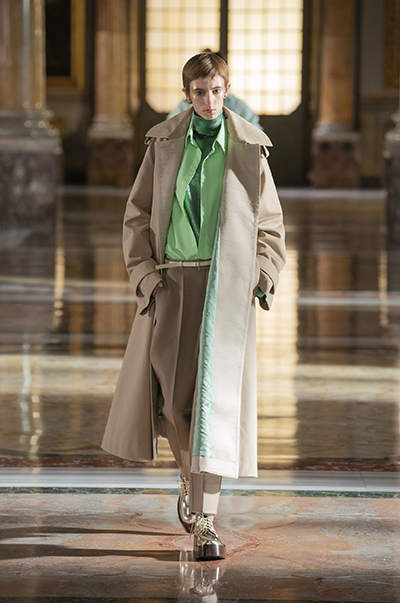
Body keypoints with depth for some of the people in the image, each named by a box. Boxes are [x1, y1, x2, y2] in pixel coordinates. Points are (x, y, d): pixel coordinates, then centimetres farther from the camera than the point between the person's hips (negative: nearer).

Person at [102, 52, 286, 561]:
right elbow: (137, 215, 10)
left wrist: (263, 276, -1)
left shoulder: (249, 150, 4)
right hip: (172, 282, 2)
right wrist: (144, 272, -1)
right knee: (169, 394, 1)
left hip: (226, 287, -2)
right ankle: (192, 481, 31)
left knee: (215, 396, -8)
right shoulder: (163, 145, 7)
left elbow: (270, 224, 11)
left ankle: (204, 520, -7)